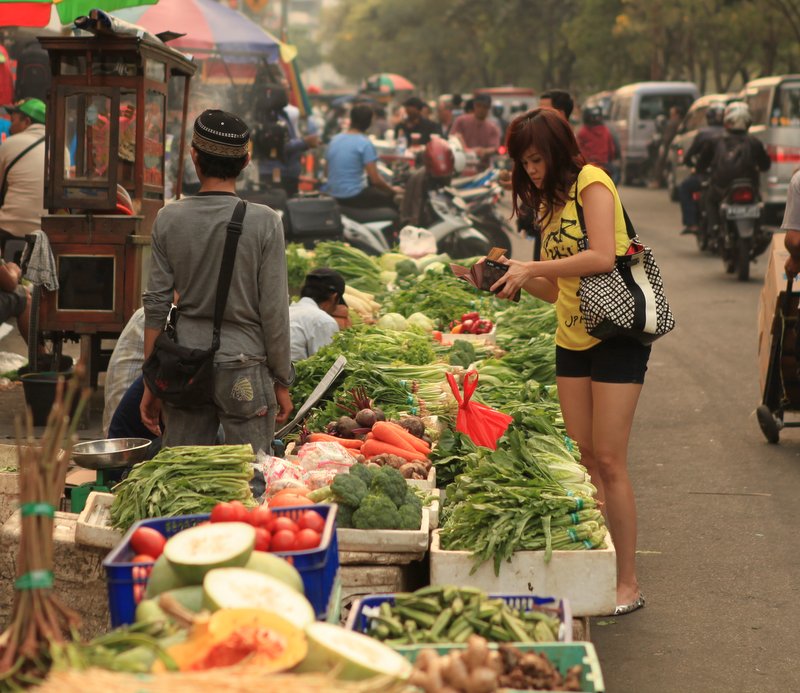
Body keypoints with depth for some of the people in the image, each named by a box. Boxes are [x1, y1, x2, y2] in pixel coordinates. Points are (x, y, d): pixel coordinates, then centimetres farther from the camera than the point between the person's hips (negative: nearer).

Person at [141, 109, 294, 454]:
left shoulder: (169, 219, 0)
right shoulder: (264, 222, -7)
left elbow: (156, 305, 2)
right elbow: (274, 312, -7)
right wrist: (281, 383, 3)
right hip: (244, 367, -3)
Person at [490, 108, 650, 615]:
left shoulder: (591, 182, -7)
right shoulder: (549, 203, 18)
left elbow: (602, 258, -22)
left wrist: (534, 268, -17)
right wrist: (518, 278, 1)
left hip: (616, 335, -8)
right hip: (573, 340, 8)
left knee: (608, 461, -8)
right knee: (582, 459, 5)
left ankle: (628, 584, -2)